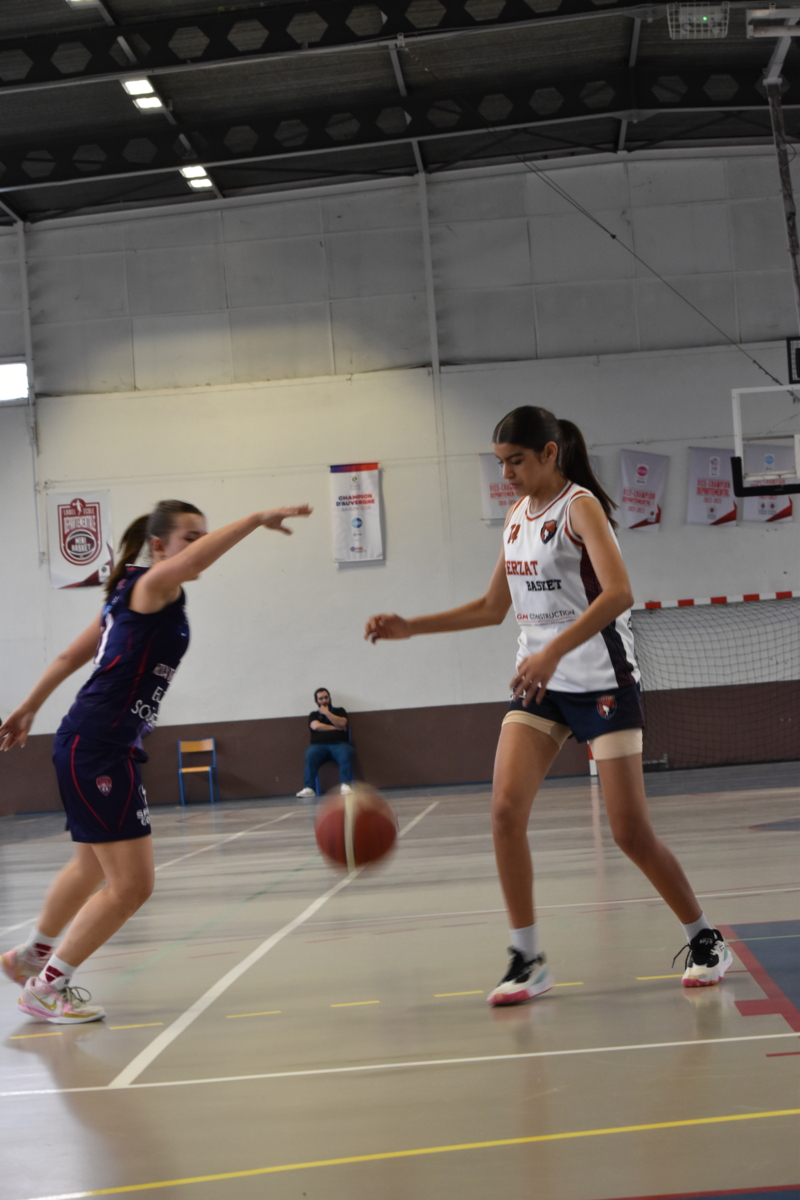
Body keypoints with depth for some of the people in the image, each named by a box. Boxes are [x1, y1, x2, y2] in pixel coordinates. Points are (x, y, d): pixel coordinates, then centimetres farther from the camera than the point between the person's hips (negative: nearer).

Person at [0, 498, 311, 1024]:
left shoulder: (132, 595, 16)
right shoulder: (151, 585, -12)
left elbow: (72, 655, 22)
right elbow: (192, 560, -36)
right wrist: (258, 519, -39)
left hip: (99, 746, 11)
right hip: (97, 748, -11)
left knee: (93, 867, 29)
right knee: (132, 884, -7)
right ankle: (47, 987, 8)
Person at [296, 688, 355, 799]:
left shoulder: (339, 711, 23)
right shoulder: (313, 715, 22)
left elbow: (342, 723, 2)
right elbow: (316, 726, 1)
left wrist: (326, 712, 1)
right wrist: (336, 728, 1)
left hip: (339, 744, 0)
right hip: (319, 745, 0)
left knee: (346, 754, -36)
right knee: (310, 755, -34)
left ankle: (346, 785, -44)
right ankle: (308, 788, -41)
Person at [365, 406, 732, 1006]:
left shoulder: (579, 506, -11)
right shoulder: (518, 515, 11)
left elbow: (619, 593, -27)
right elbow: (493, 607, 19)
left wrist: (554, 651, -36)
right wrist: (411, 627, 11)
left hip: (601, 680, -7)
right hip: (540, 681, 7)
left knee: (631, 830, -5)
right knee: (505, 811, -9)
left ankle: (705, 941, 15)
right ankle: (528, 960, 1)